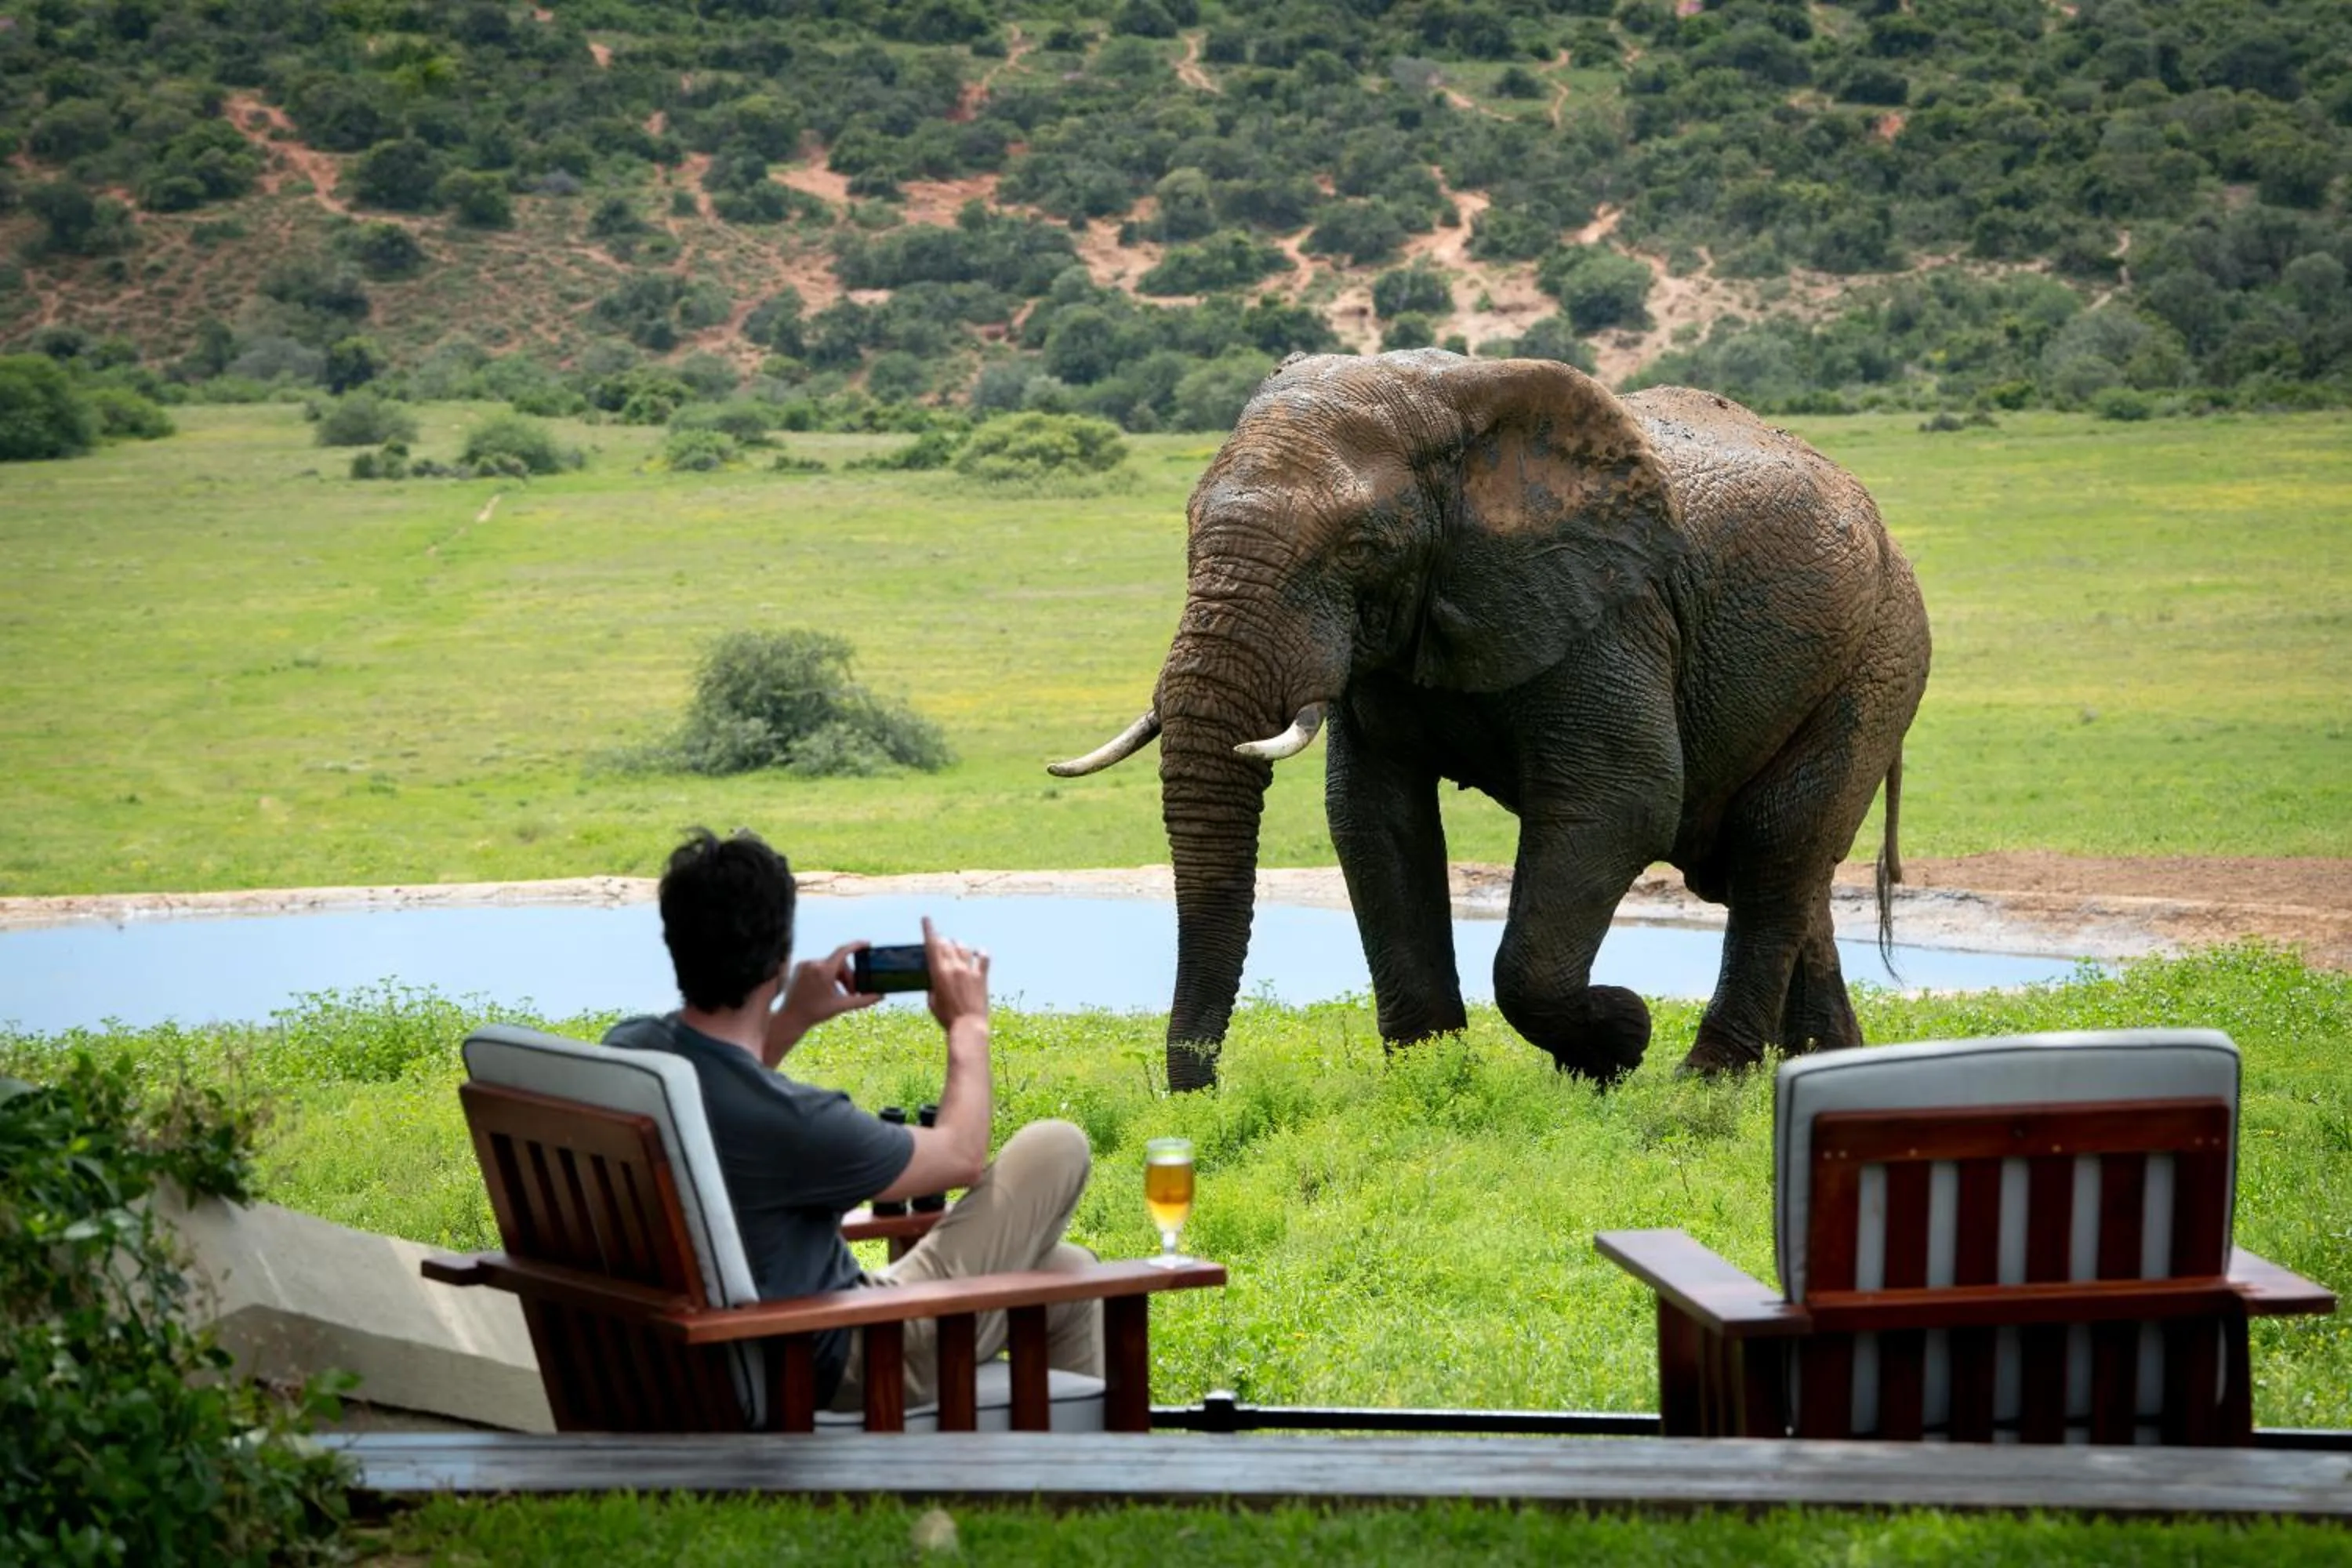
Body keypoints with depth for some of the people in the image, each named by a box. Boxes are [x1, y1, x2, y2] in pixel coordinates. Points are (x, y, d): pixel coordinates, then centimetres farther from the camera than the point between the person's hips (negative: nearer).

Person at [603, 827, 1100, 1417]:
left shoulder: (625, 1050, -10)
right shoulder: (787, 1119, -33)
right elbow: (962, 1154, -13)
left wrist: (793, 1020, 11)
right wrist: (969, 1025, 2)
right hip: (832, 1374, -9)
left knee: (1067, 1269, 20)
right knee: (1055, 1148, 0)